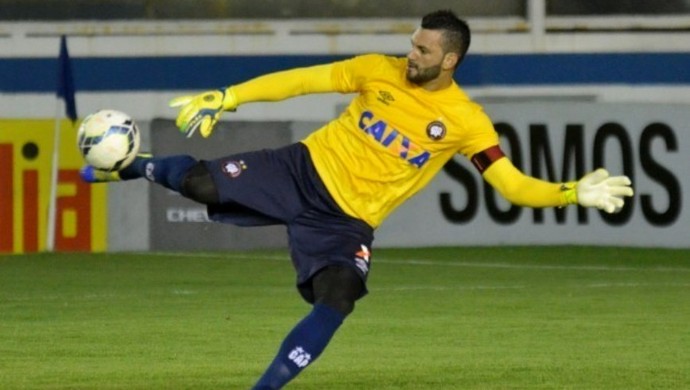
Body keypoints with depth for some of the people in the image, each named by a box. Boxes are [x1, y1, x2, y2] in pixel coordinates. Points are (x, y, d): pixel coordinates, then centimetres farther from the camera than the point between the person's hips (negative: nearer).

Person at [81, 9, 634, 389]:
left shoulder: (465, 121, -9)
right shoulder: (380, 71, -5)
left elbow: (513, 185, -10)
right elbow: (302, 81, -4)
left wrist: (573, 193, -27)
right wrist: (225, 98, -9)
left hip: (348, 220, 0)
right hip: (306, 170, 0)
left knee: (336, 302, -25)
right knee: (200, 182, -15)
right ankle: (133, 167, 21)